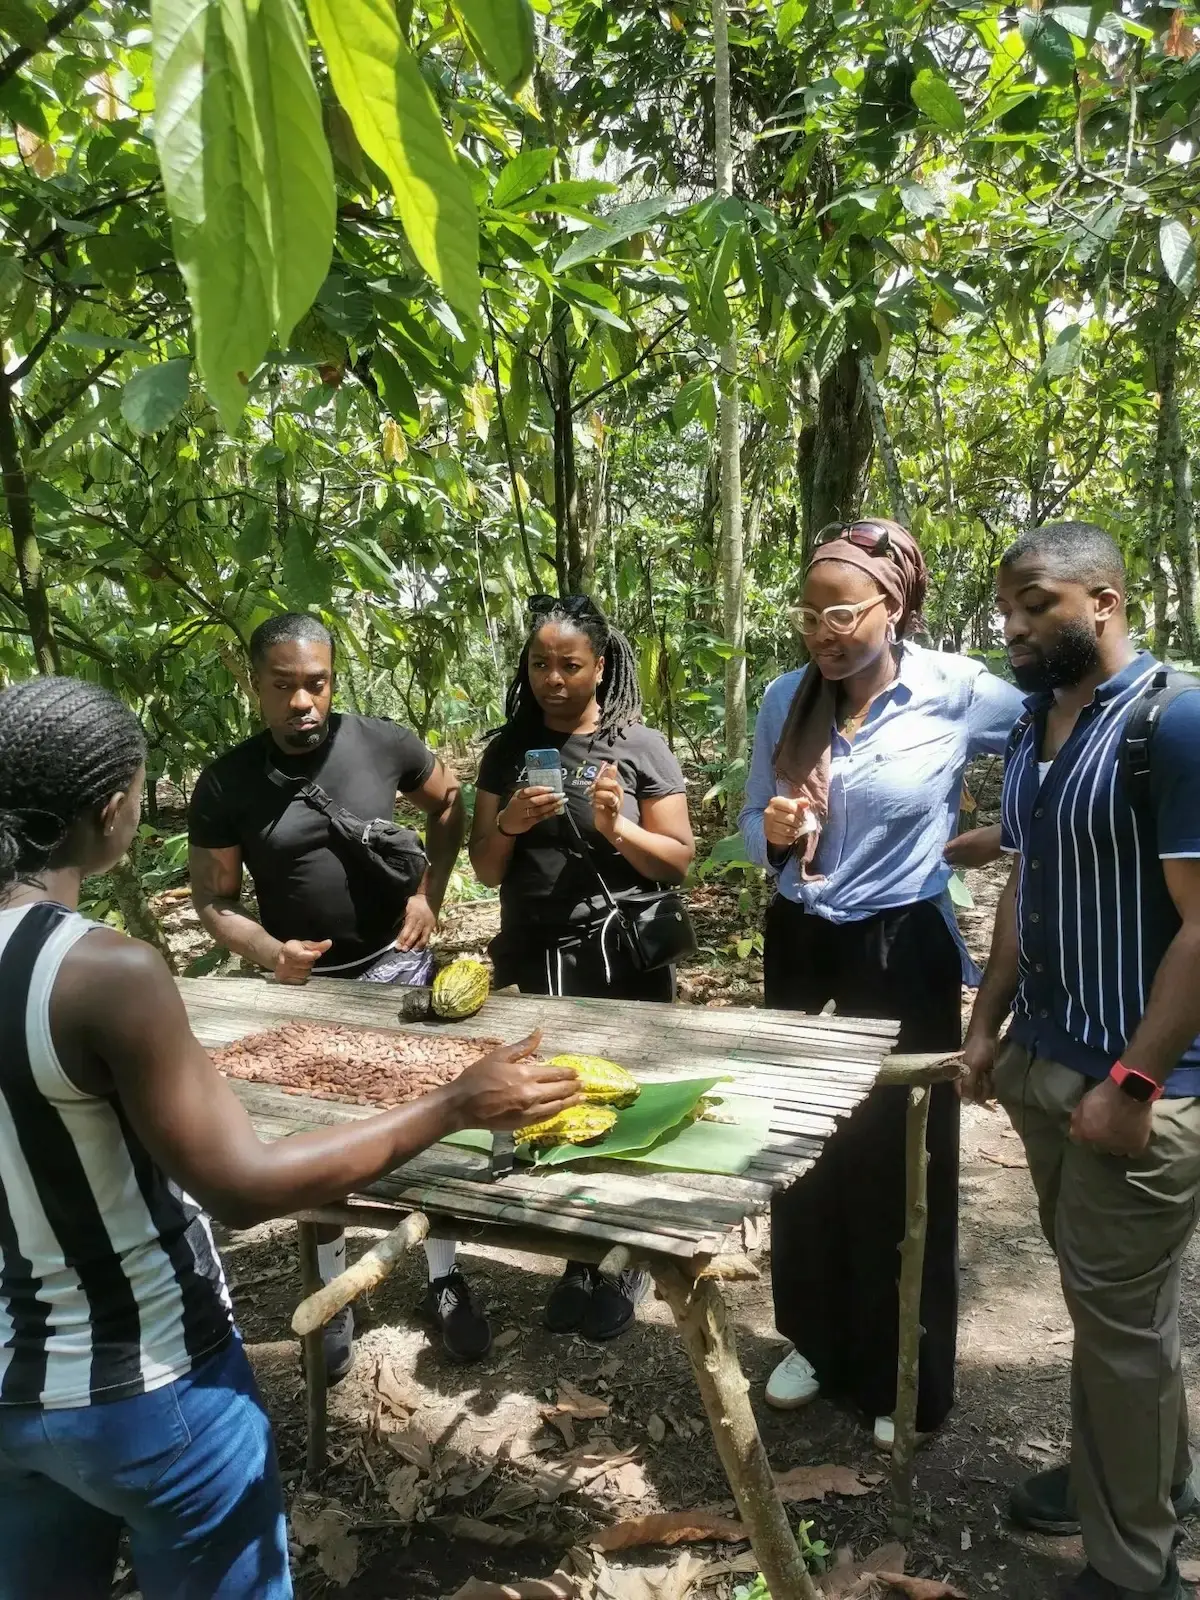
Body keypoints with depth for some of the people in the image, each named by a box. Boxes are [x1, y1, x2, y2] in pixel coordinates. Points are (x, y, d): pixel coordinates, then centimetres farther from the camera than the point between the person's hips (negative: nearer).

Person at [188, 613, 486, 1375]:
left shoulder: (384, 742, -12)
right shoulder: (226, 784, -12)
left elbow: (448, 806, 5)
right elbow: (214, 899, -5)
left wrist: (431, 894, -7)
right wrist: (268, 950, -24)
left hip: (394, 964, 0)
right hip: (303, 982, 0)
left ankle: (445, 1281, 27)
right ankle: (333, 1295, 33)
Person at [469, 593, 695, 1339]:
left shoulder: (641, 745, -4)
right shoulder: (509, 750, 5)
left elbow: (680, 860, -4)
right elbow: (486, 871, 7)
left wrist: (616, 829, -20)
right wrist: (508, 824, -13)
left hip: (623, 957, -3)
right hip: (537, 958, 3)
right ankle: (583, 1255, 30)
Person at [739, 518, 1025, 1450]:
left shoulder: (959, 692, -14)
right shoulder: (786, 700, -1)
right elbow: (753, 827, 6)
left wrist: (1004, 835, -6)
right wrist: (775, 835, -15)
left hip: (903, 955, -4)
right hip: (801, 947, 4)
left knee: (899, 1163, 7)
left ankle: (905, 1379, 28)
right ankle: (814, 1339, 37)